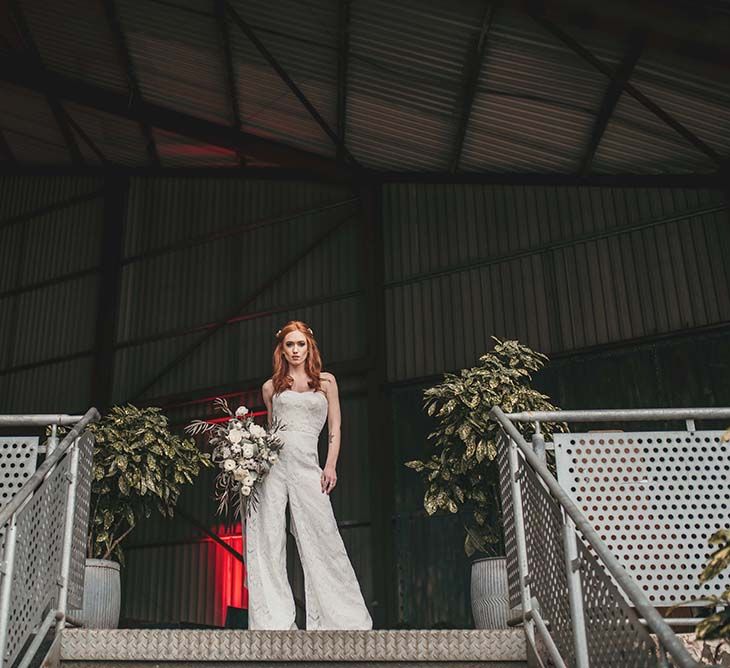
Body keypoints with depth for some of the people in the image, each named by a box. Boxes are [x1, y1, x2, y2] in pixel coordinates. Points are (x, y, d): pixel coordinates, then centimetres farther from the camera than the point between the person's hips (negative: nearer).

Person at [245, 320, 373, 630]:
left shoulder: (326, 381, 13)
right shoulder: (271, 387, 15)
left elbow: (334, 427, 10)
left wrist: (331, 466, -1)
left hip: (306, 464, -1)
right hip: (272, 460, 1)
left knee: (321, 536, -6)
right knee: (268, 538, -5)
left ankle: (340, 617, 0)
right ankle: (274, 620, -1)